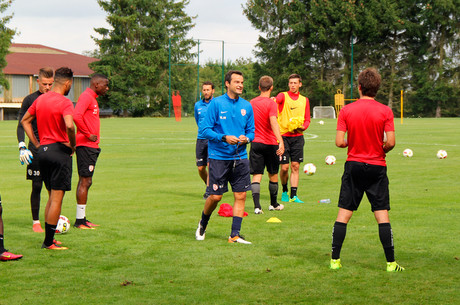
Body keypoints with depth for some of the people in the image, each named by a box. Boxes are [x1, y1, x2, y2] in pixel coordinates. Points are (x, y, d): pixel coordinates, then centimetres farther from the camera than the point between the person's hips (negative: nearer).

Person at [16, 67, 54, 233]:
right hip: (36, 149, -3)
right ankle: (36, 221, 7)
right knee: (37, 186, -2)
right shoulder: (30, 100, 1)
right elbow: (21, 125, 1)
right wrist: (22, 147, -10)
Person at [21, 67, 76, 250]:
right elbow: (69, 125, -30)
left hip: (43, 151, 8)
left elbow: (25, 121, 19)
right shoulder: (64, 102, -14)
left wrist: (36, 144, 16)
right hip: (60, 151, -8)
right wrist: (72, 145, -14)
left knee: (52, 197, 18)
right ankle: (49, 242, -1)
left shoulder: (40, 100, 10)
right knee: (57, 199, -2)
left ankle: (48, 239, 21)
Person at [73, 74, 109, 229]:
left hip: (91, 146, 10)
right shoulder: (86, 97, -12)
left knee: (86, 181, 11)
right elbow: (76, 116, -27)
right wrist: (88, 135, -19)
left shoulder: (92, 98, 19)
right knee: (85, 181, -8)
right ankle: (80, 220, -6)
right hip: (86, 145, -10)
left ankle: (82, 219, 15)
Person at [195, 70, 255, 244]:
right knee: (215, 196, -3)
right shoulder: (216, 104, -5)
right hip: (219, 157, -4)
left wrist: (246, 138, -9)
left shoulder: (247, 106, 8)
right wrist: (224, 138, -20)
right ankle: (203, 224, 26)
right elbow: (206, 130, -6)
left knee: (241, 196, -2)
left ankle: (235, 235, 4)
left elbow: (251, 131, 14)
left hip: (240, 158, 4)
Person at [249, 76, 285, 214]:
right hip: (270, 144, -3)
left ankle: (257, 206, -18)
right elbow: (273, 122, -24)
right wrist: (280, 142, -30)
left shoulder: (251, 103, 6)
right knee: (273, 174, 14)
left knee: (256, 175, -2)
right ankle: (273, 204, 28)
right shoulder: (271, 103, -11)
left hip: (255, 143, 3)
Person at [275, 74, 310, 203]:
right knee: (284, 167, -4)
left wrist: (302, 127, -6)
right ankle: (284, 191, 20)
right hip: (283, 136, -3)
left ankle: (293, 196, 3)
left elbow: (307, 120, 16)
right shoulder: (283, 96, 2)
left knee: (295, 166, 0)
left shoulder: (304, 100, 13)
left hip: (297, 137, 3)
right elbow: (276, 100, -22)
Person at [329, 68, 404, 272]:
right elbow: (390, 142, -11)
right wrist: (382, 150, 10)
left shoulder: (346, 110, -3)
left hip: (353, 165, 1)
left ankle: (335, 260, 6)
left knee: (343, 214, 6)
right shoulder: (385, 111, -6)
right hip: (377, 167, -1)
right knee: (382, 215, 2)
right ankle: (390, 263, 2)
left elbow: (339, 142, -7)